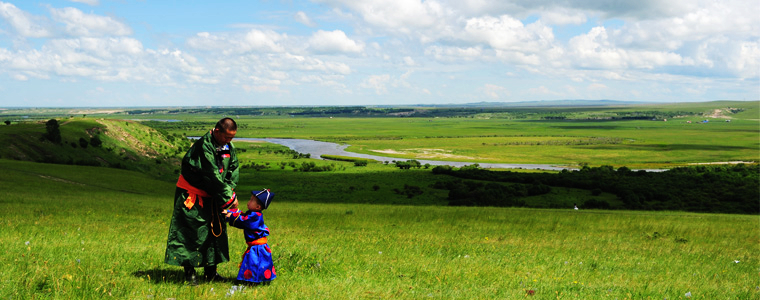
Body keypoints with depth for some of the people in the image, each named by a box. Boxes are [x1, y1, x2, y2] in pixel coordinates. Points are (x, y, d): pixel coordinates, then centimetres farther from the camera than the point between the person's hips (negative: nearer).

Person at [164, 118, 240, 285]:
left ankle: (210, 272, 19)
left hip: (211, 196, 8)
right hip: (191, 195, -8)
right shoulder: (204, 146, -26)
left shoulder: (228, 146, -1)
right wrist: (228, 196, -21)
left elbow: (233, 169, 2)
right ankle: (189, 273, 1)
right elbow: (213, 176, -27)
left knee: (215, 230, 10)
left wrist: (230, 191, -14)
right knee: (191, 233, -5)